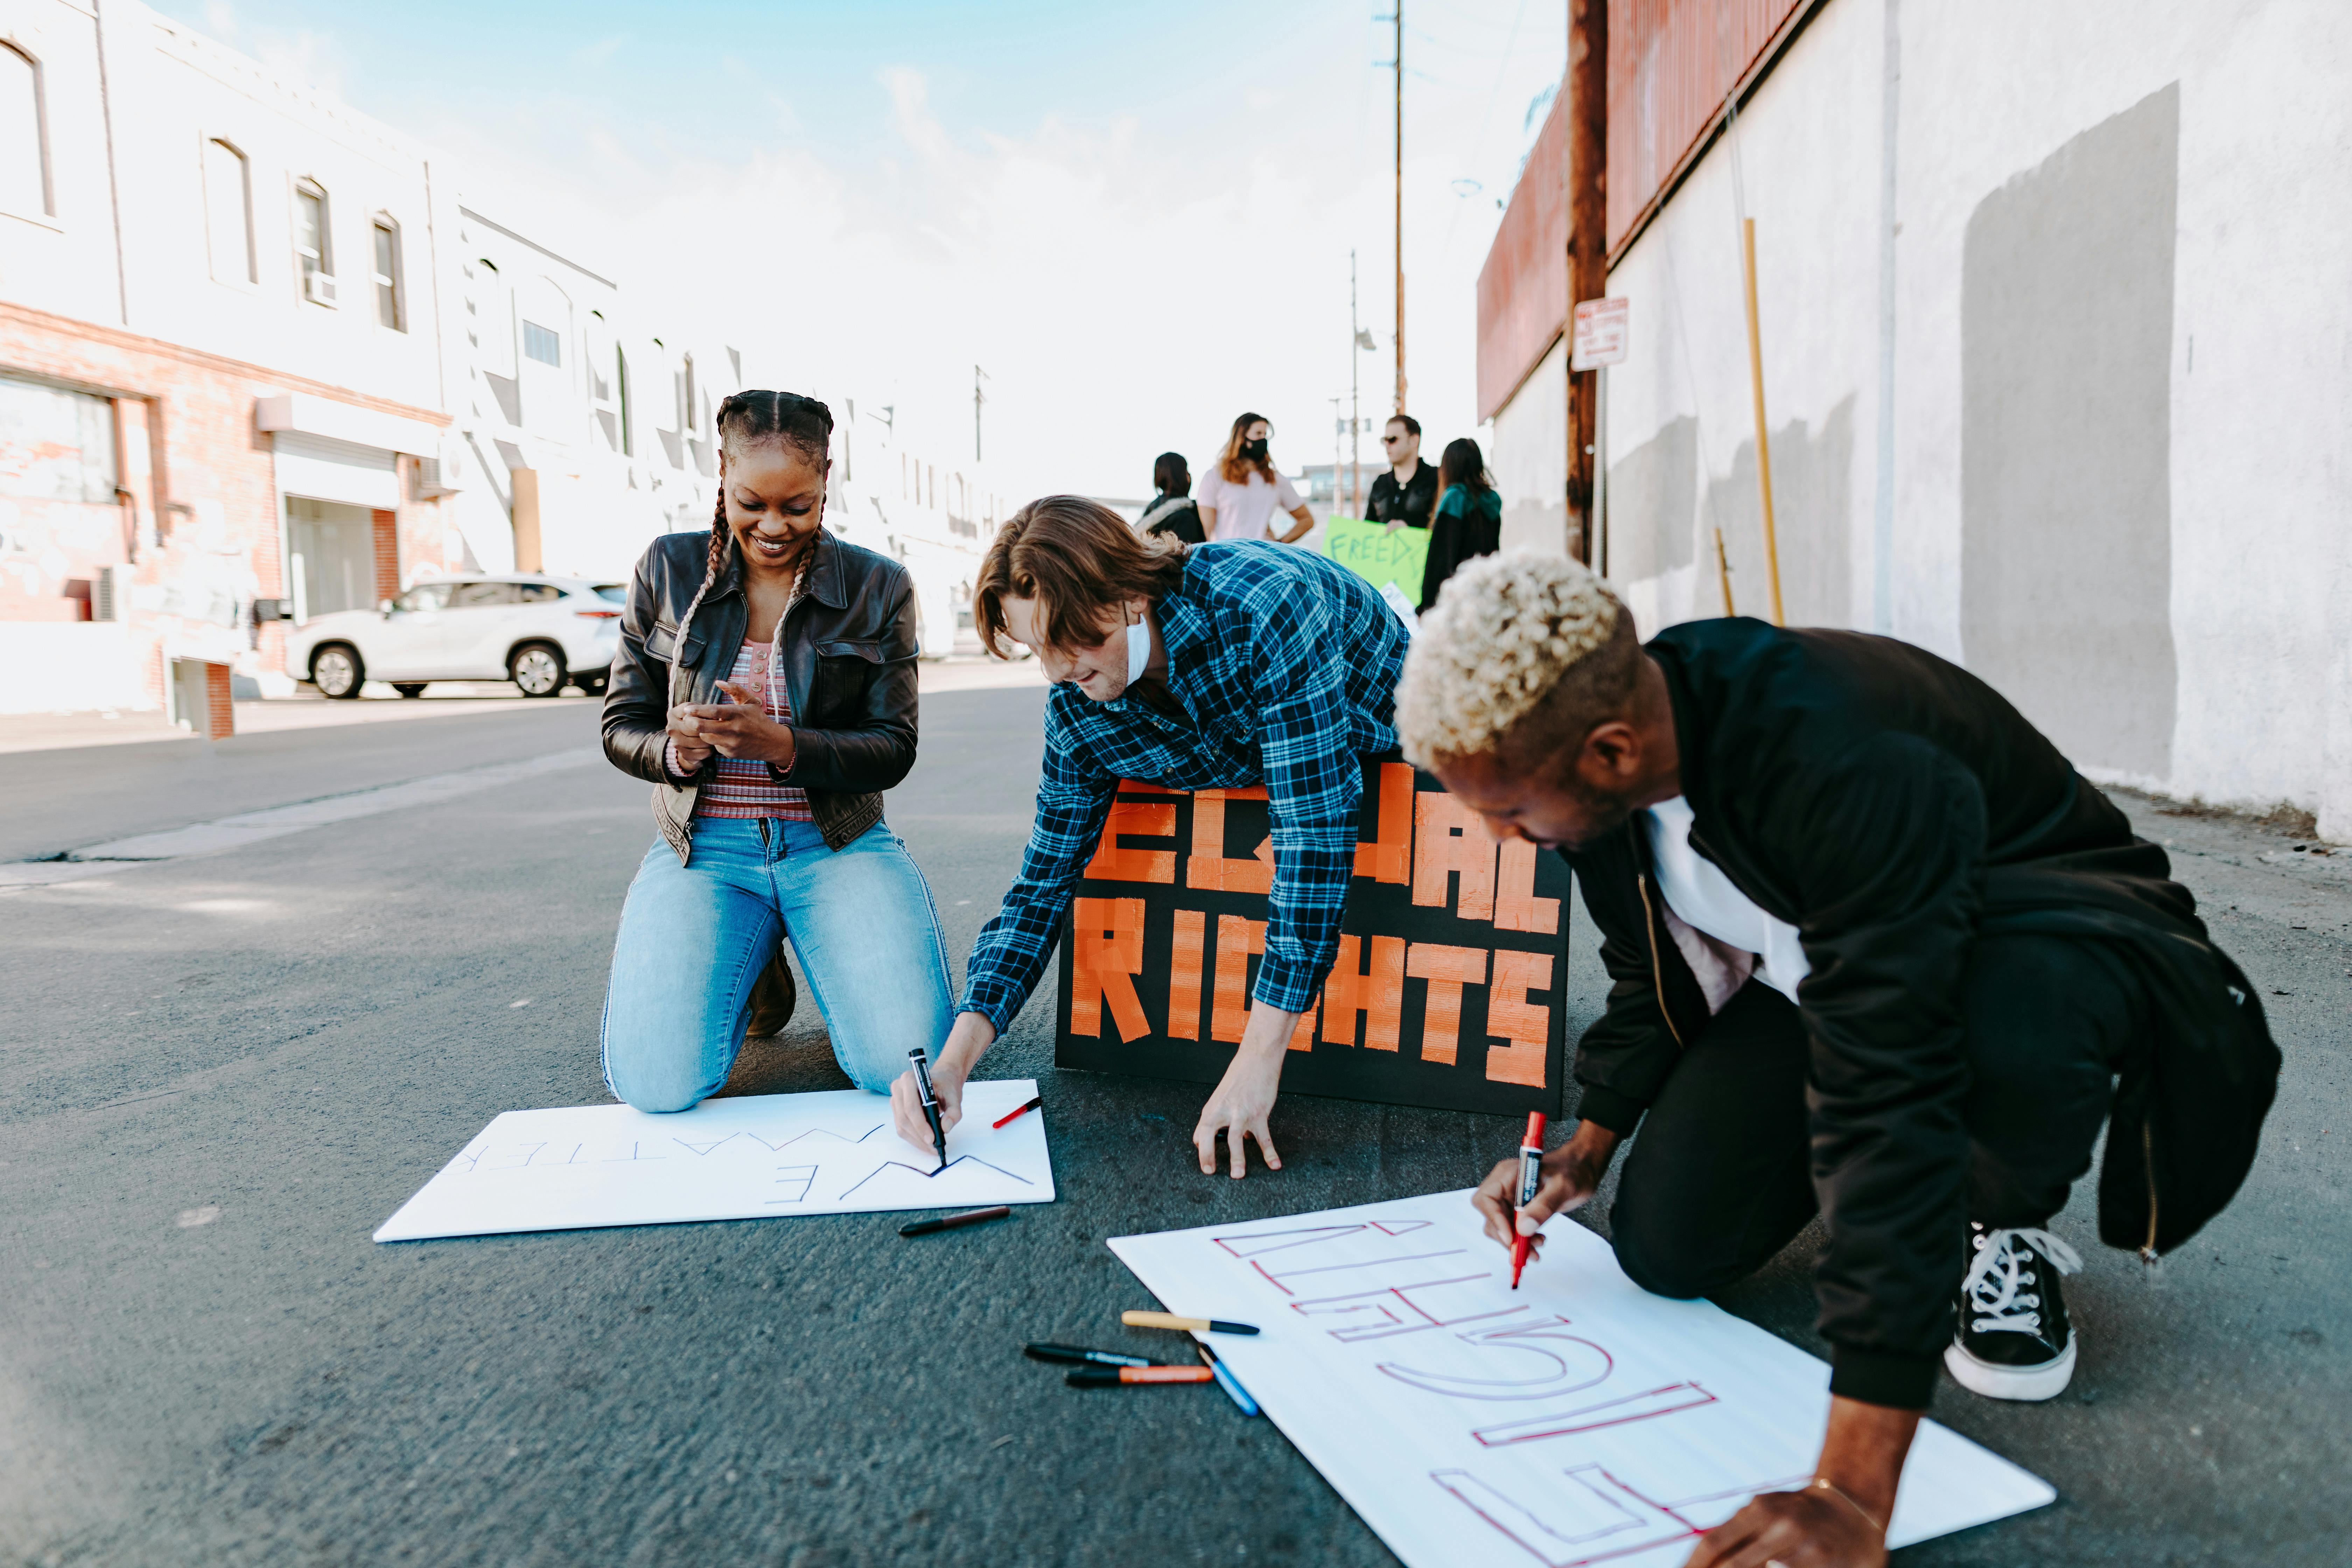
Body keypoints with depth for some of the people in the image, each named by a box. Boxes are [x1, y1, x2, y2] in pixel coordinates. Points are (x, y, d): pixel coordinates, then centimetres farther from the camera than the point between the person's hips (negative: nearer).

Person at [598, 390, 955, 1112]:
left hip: (837, 843, 0)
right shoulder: (668, 570, 3)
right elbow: (622, 728, 7)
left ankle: (806, 945, 13)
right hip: (704, 846, 1)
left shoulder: (880, 587, 0)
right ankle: (750, 960, 14)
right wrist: (676, 750, -18)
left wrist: (782, 744, -23)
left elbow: (893, 749, -3)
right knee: (658, 1084, -20)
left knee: (906, 1063, -21)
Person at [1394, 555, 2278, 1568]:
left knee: (2016, 1023, -43)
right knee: (1664, 1246, -9)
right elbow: (1651, 974, 5)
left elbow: (1889, 1092, -46)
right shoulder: (1606, 771, -16)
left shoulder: (1842, 762, -41)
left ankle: (2002, 1232, -8)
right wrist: (1587, 1148, -6)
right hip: (1812, 966, 6)